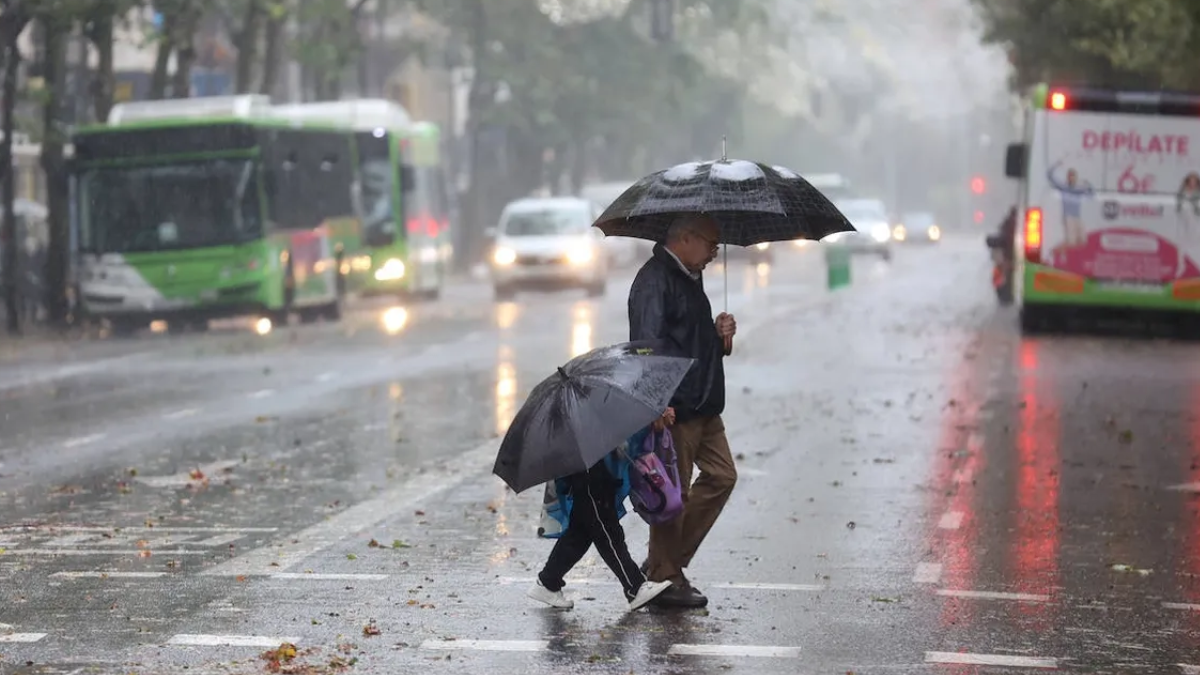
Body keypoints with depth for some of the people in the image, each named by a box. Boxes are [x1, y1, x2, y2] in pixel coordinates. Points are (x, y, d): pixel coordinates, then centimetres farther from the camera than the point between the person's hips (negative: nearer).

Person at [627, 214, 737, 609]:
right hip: (674, 407, -10)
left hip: (703, 406, 10)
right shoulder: (654, 280, -13)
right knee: (673, 492, -3)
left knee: (722, 476, 12)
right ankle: (665, 578, 6)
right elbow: (646, 345, -22)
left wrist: (721, 337, 9)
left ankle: (665, 562, 18)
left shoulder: (690, 279, 19)